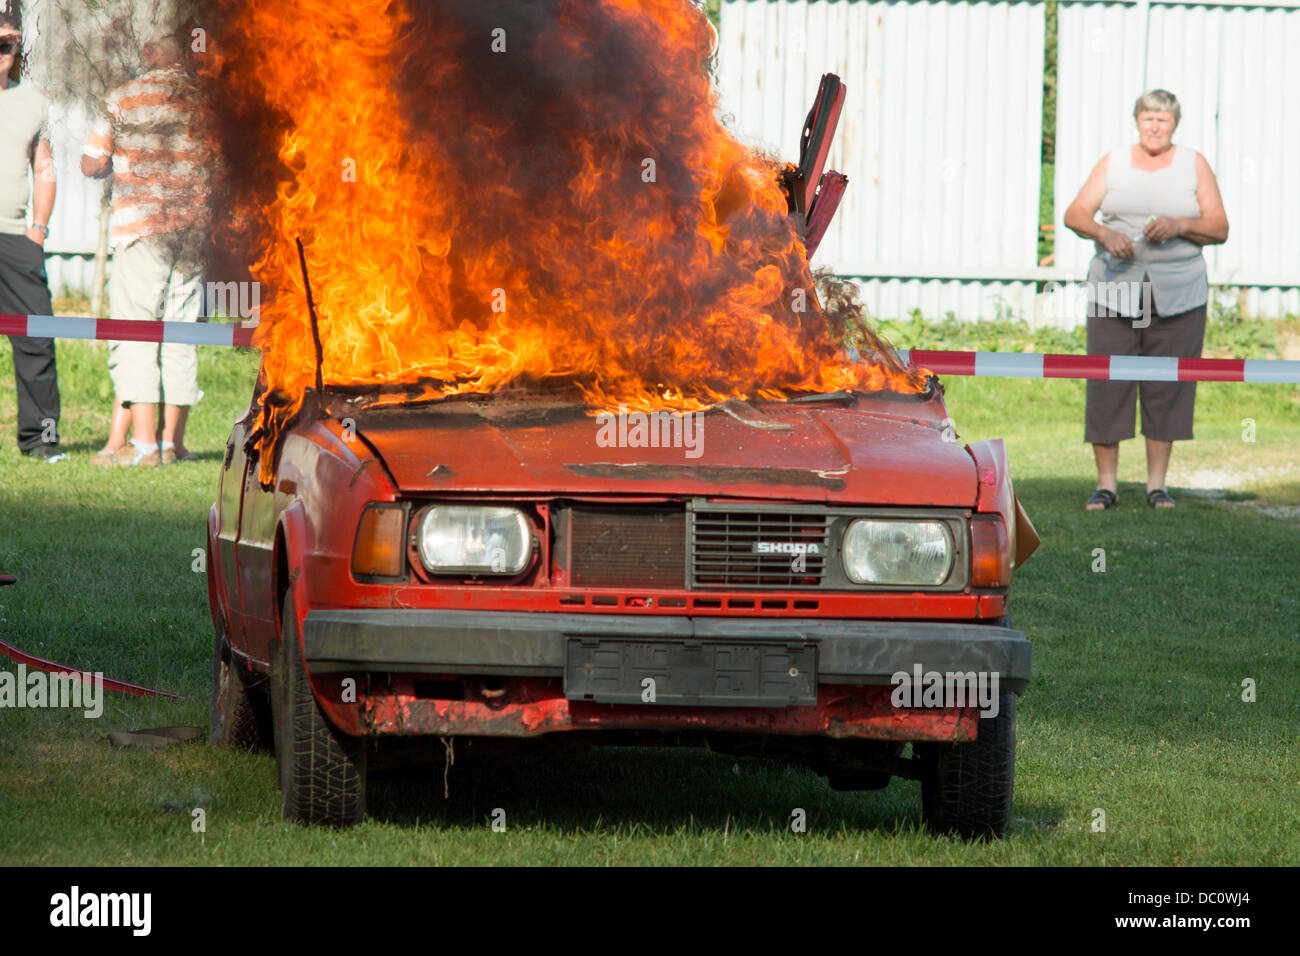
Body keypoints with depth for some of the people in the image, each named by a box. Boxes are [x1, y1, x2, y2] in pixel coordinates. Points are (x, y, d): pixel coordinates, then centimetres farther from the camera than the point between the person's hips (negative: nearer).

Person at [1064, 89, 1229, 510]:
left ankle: (1157, 483, 9)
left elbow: (1219, 229, 3)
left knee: (1166, 388, 0)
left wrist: (1179, 226, -16)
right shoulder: (1113, 163, 8)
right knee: (1107, 385, -5)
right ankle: (1106, 484, 1)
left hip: (1177, 295, 0)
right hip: (1116, 290, 0)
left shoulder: (1193, 165, 7)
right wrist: (1105, 234, -20)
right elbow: (1075, 214, 0)